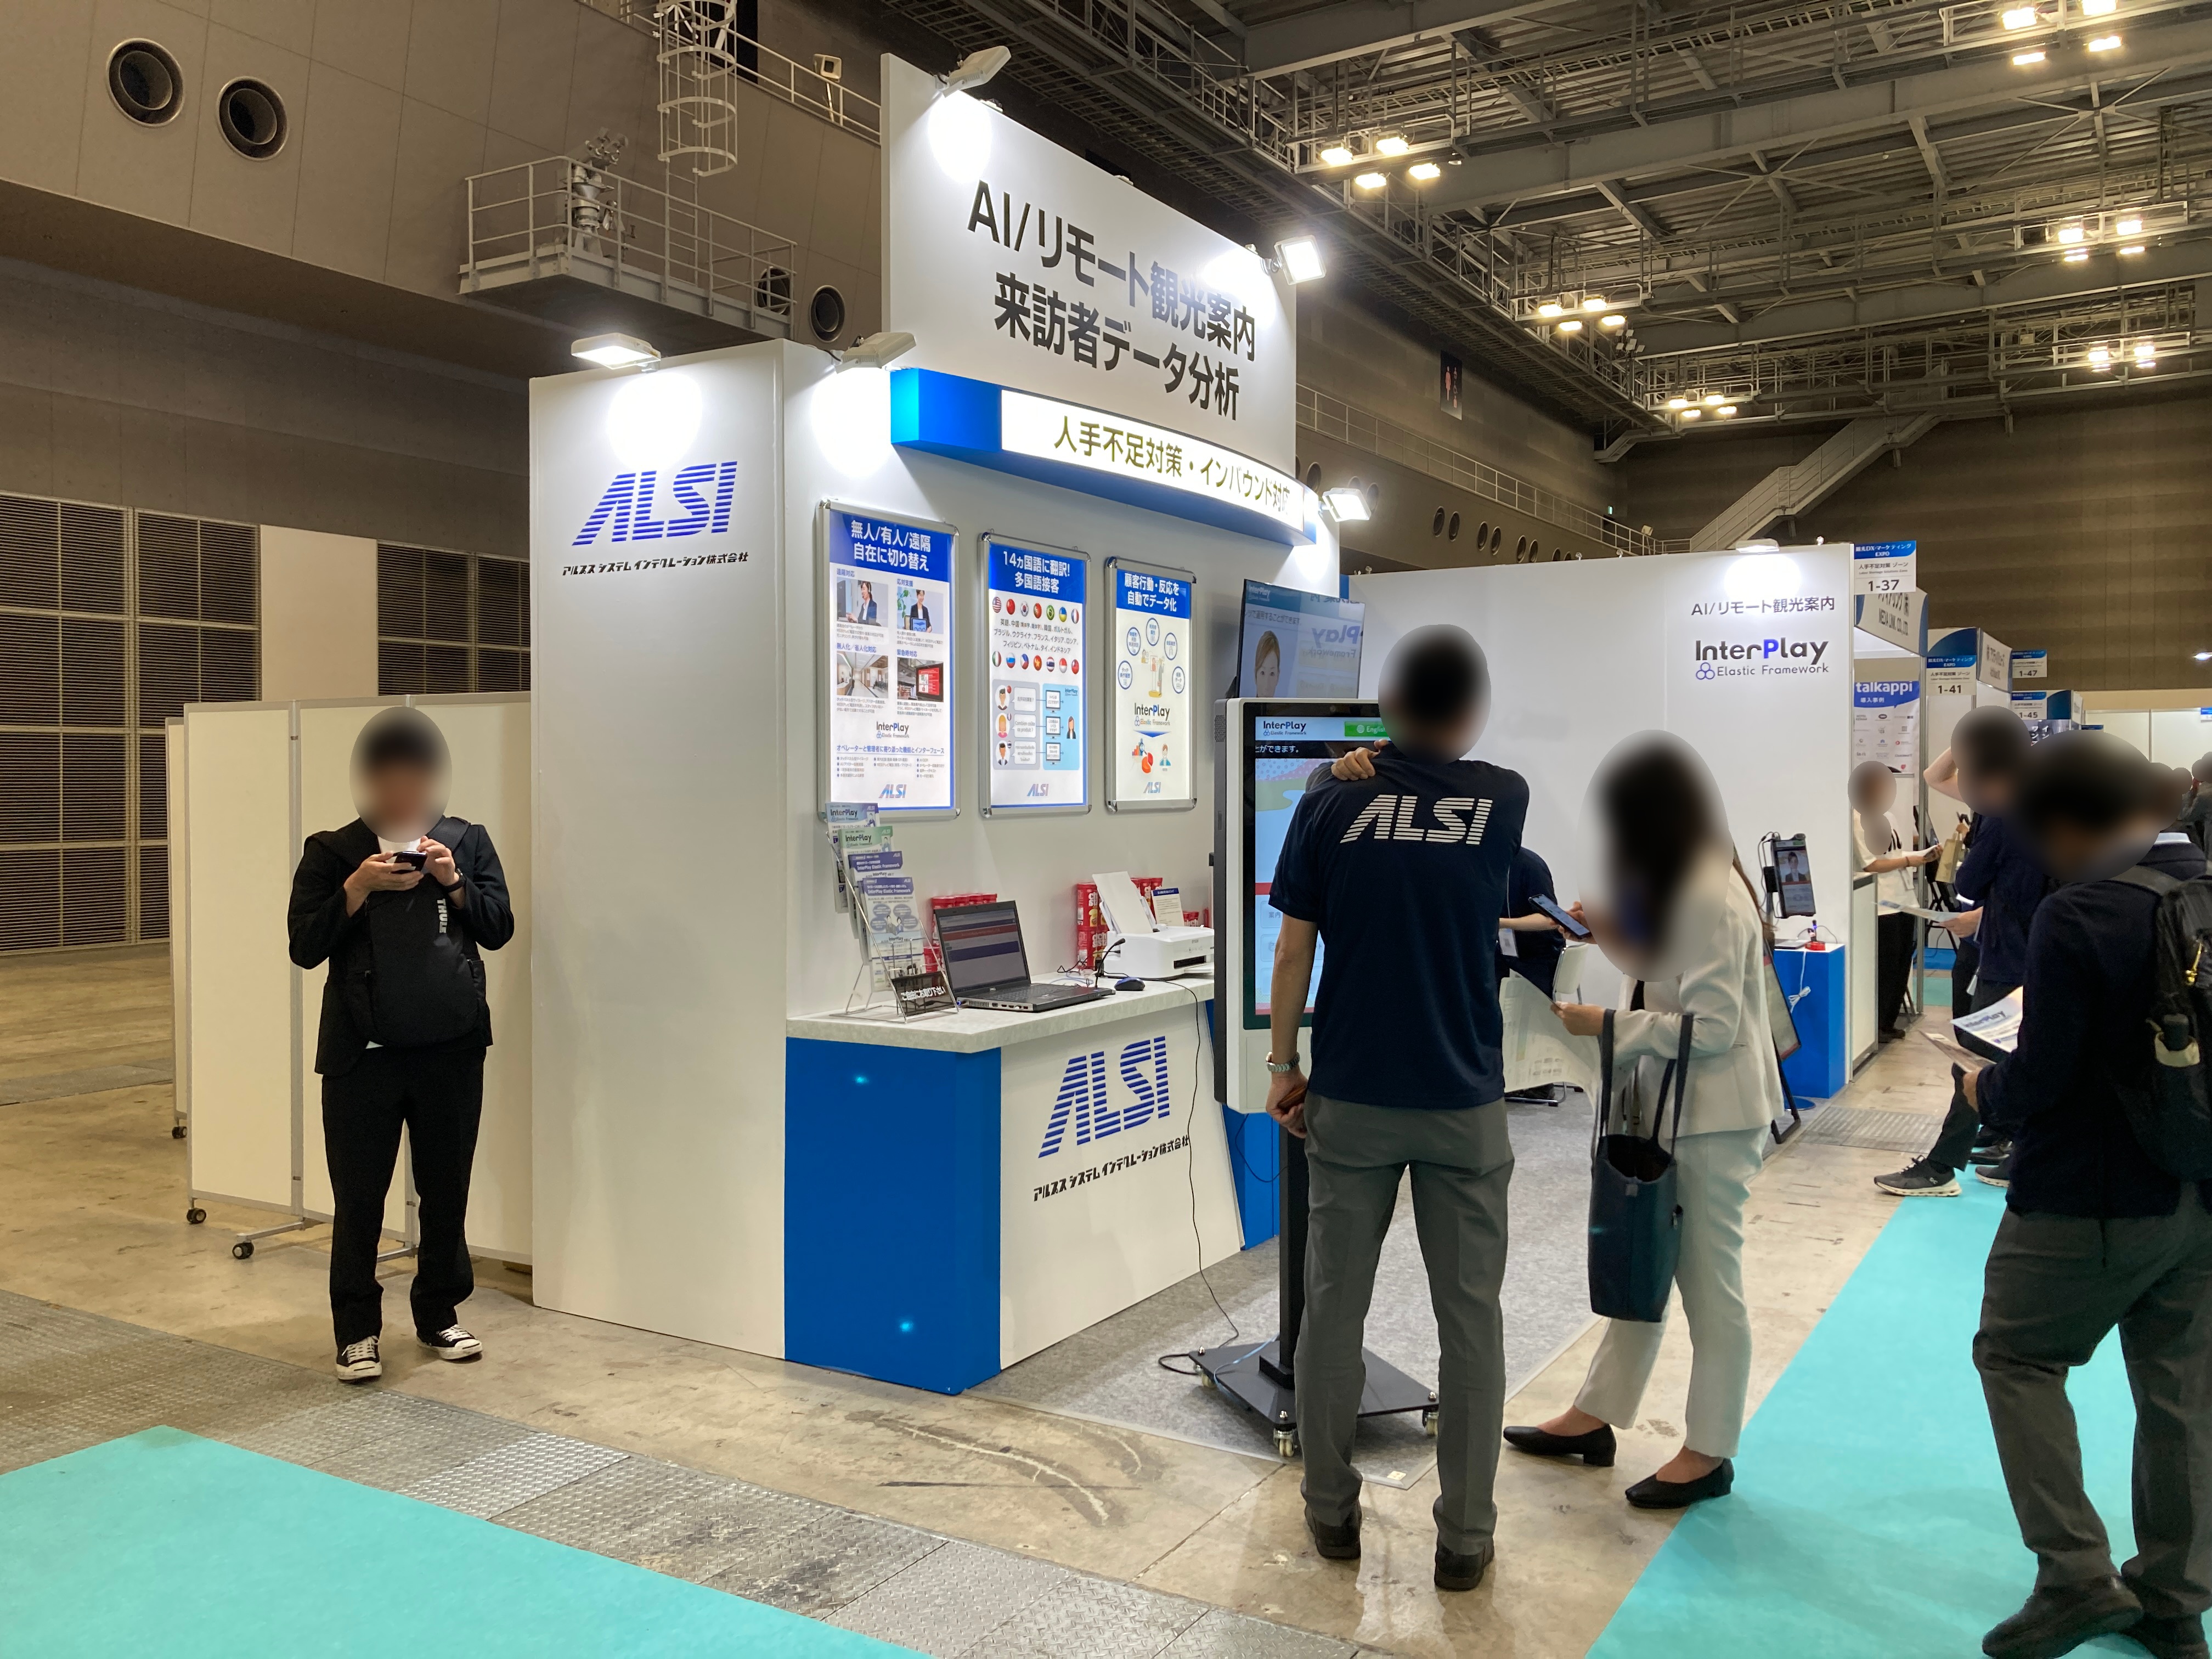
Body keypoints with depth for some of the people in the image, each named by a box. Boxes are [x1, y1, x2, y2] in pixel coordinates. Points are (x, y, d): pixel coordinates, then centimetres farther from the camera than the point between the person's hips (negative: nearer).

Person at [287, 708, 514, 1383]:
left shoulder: (468, 842, 4)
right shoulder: (331, 853, 1)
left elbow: (499, 930, 3)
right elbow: (304, 947, -4)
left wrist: (452, 881, -12)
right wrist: (359, 887, -17)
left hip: (453, 1050, 1)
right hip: (361, 1053, -1)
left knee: (446, 1190, 12)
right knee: (358, 1199, 4)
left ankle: (440, 1314, 28)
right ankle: (357, 1330, 19)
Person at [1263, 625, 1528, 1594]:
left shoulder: (1330, 803, -3)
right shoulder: (1505, 801, -3)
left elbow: (1294, 948, -3)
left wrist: (1283, 1063, 9)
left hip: (1350, 1096, 1)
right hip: (1465, 1103, 0)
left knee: (1334, 1305, 12)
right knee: (1470, 1319, 9)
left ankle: (1330, 1511, 24)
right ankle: (1464, 1540, 16)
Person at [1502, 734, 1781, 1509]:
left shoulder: (1713, 896, -23)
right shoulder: (1684, 884, 9)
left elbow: (1711, 1027, -24)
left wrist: (1610, 1025, -20)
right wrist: (1617, 938, 5)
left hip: (1716, 1117, -10)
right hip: (1676, 1108, 10)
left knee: (1709, 1279, 5)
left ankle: (1709, 1453, 21)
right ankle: (1594, 1418, 30)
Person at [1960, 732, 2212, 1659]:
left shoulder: (2077, 916, -21)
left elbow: (2042, 1078, -20)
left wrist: (1989, 1095, 1)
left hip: (2091, 1196, -7)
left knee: (2015, 1355, 10)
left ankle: (2076, 1573, 6)